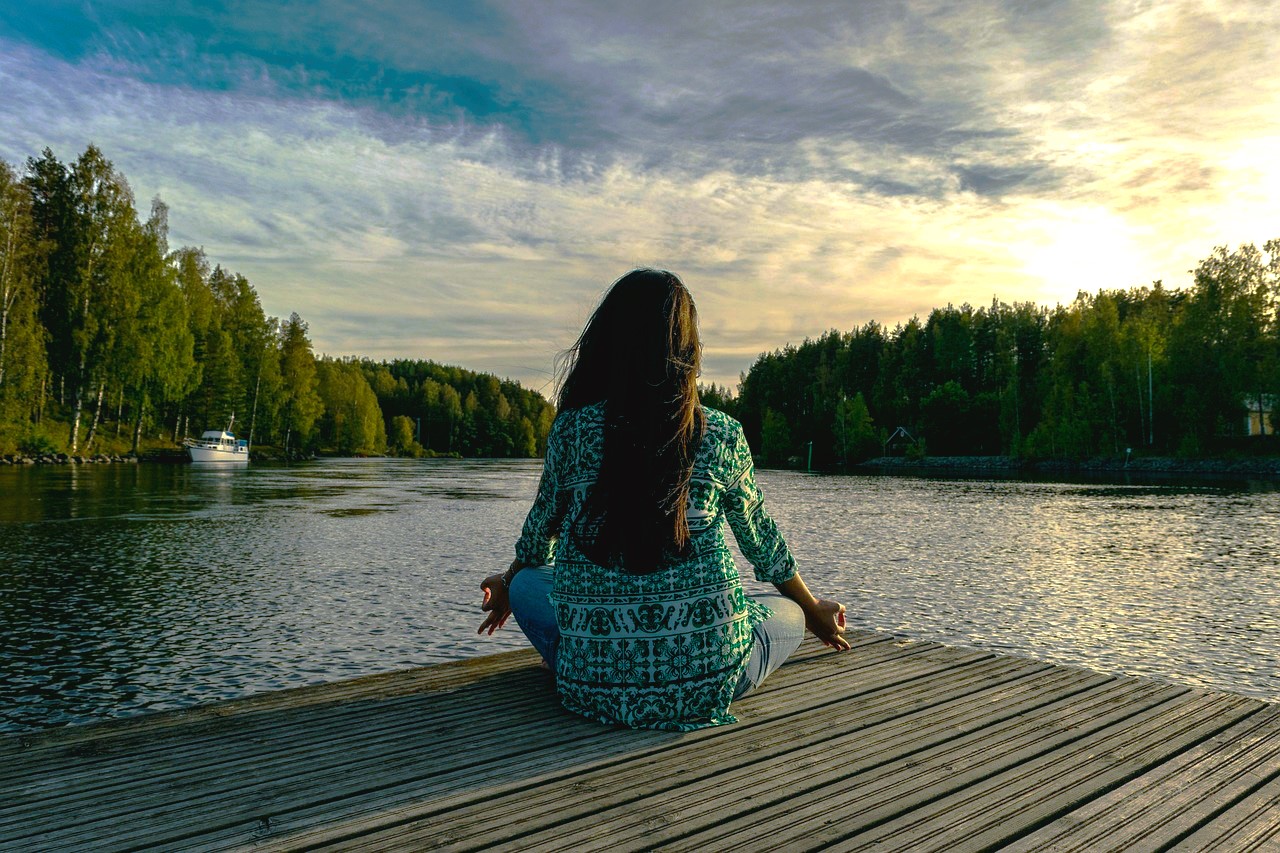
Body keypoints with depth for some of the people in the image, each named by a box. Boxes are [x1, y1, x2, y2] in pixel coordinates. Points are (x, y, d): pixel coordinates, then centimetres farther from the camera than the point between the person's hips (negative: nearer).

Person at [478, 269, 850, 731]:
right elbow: (762, 542, 12)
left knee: (527, 583, 28)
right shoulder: (722, 436, -3)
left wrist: (507, 586, 36)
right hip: (706, 680, 0)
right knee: (787, 612, 29)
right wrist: (814, 611, 32)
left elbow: (539, 535, 13)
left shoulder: (571, 430, -4)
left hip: (595, 686, 0)